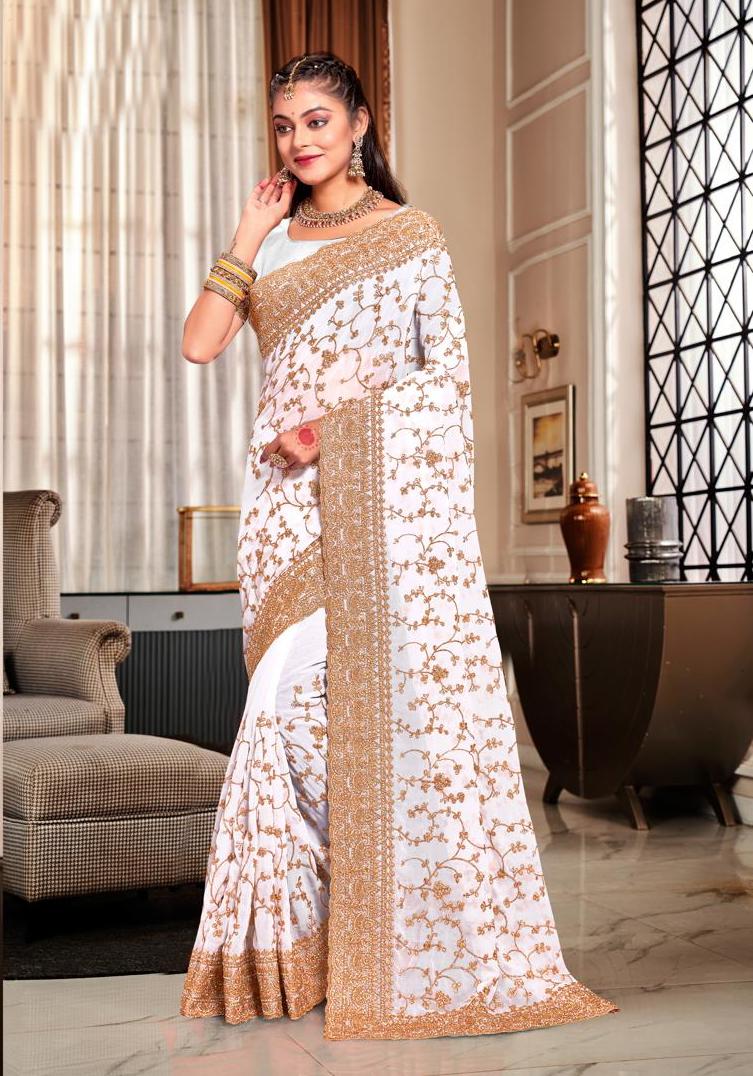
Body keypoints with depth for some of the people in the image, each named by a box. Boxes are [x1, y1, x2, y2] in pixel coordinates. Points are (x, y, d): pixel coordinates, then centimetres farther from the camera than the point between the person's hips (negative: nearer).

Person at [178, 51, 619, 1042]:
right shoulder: (270, 242, 18)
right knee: (295, 695, -2)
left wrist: (336, 424, -10)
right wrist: (249, 234, 5)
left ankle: (431, 942, 2)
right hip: (289, 491, 3)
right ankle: (297, 938, 5)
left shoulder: (411, 233, 7)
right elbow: (199, 343, 5)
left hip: (393, 485, -3)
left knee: (410, 692, -7)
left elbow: (450, 371, -1)